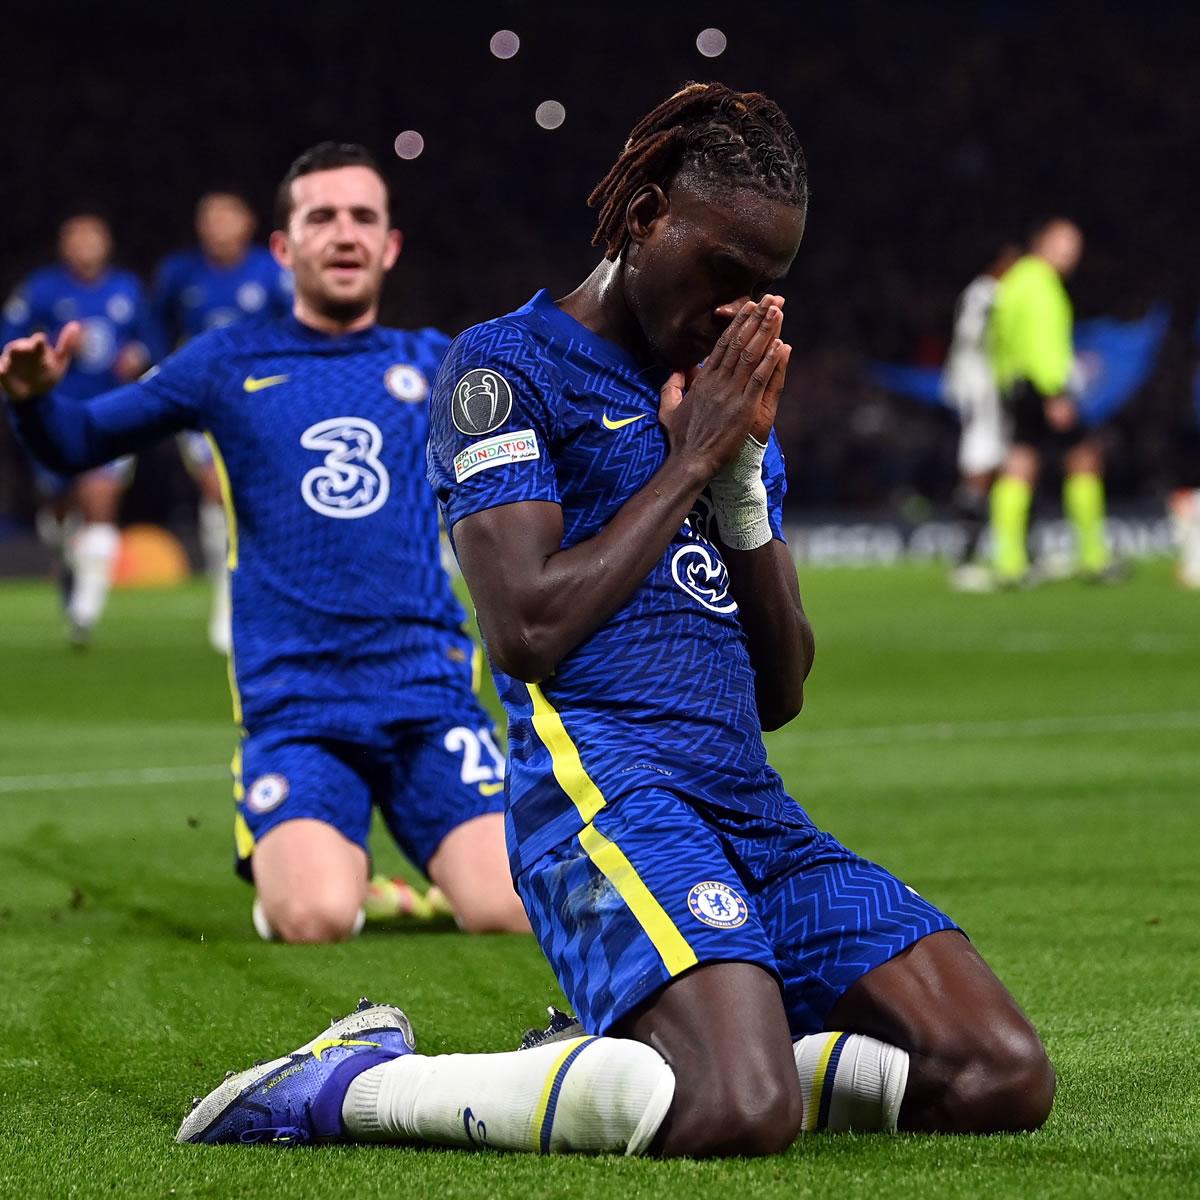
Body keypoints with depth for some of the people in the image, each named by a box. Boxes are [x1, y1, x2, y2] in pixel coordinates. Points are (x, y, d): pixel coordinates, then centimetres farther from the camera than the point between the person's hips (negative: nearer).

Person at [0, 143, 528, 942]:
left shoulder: (433, 365, 13)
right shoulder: (231, 364, 9)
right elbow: (80, 445, 12)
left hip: (428, 689, 1)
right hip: (292, 703, -1)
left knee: (510, 913, -21)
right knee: (317, 921, -26)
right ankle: (281, 865, 11)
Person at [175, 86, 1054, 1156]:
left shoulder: (733, 408, 25)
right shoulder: (507, 366, 3)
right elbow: (527, 628, -11)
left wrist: (743, 469, 7)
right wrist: (688, 462, -3)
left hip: (751, 806, 8)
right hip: (604, 788, -8)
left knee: (1006, 1078, -6)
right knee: (743, 1112, -32)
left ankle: (613, 1067, 2)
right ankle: (347, 1085, -13)